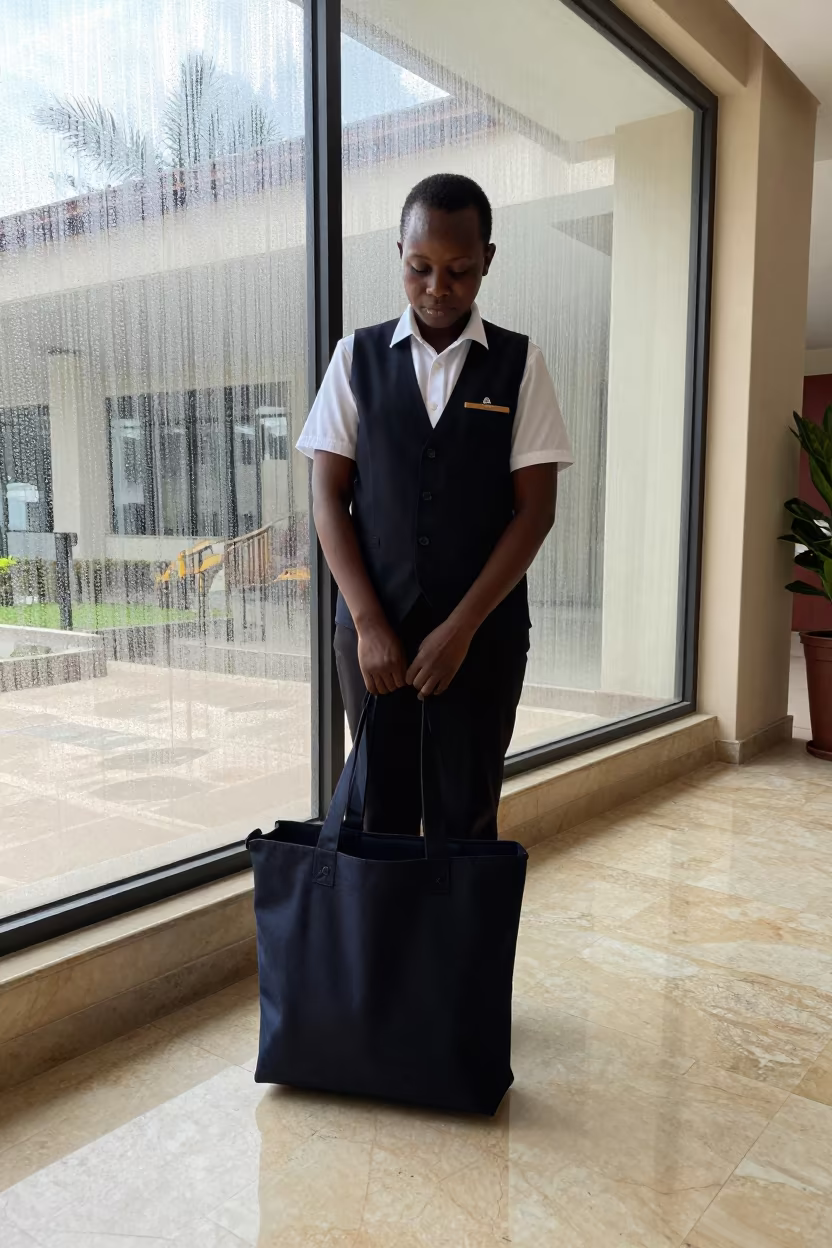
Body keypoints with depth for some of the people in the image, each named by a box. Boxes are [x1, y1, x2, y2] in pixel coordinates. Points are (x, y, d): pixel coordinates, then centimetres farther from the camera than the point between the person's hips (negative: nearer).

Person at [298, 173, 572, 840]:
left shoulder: (519, 364, 1)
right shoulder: (358, 358, 4)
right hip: (373, 628, 1)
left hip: (483, 631, -1)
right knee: (382, 813, 7)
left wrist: (461, 627, -11)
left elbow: (536, 508, -3)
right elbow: (328, 497, 1)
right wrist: (369, 624, -8)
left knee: (469, 815, 5)